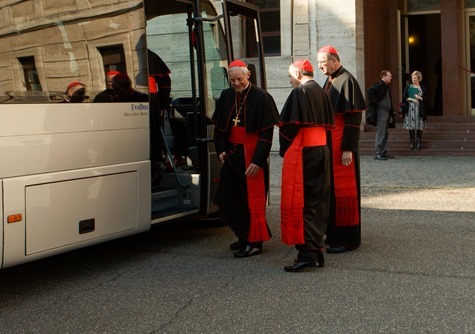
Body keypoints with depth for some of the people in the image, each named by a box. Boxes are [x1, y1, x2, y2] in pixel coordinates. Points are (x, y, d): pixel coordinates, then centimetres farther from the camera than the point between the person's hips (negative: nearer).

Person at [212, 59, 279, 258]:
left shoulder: (261, 97, -11)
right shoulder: (226, 96, 6)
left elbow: (267, 133, -13)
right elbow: (219, 127, 14)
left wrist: (257, 160, -18)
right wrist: (221, 150, 1)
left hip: (252, 153, -6)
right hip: (231, 154, 6)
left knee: (252, 197, -2)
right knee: (232, 197, 9)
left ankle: (255, 242, 6)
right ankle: (244, 236, 23)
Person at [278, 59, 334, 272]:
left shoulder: (299, 93, -12)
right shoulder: (321, 93, 11)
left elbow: (289, 126, -14)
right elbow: (328, 124, 14)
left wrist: (284, 151, -1)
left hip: (302, 153, -8)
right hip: (322, 149, 8)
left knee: (300, 203, -4)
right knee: (318, 201, 11)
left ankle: (307, 253, -6)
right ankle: (316, 250, 16)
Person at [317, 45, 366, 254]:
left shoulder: (347, 81, -13)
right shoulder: (330, 82, 13)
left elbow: (353, 118, -17)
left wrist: (348, 149, -20)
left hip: (342, 146, -9)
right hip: (329, 144, 9)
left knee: (343, 190, -3)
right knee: (331, 189, 13)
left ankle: (348, 239, 5)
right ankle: (334, 234, 23)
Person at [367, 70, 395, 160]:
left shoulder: (386, 87, 19)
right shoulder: (379, 86, -11)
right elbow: (370, 91, -28)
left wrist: (391, 112, 15)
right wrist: (374, 104, -23)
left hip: (387, 112, 10)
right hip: (381, 111, -10)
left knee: (386, 132, 13)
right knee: (380, 133, -10)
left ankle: (383, 152, 19)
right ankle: (378, 153, -8)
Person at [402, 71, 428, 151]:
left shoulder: (423, 88, 7)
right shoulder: (408, 87, 10)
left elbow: (427, 98, 5)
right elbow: (404, 97, 4)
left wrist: (420, 98, -11)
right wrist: (411, 99, -11)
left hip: (419, 109, -1)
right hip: (410, 108, 1)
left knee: (419, 126, -3)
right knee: (411, 126, -2)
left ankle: (419, 142, 3)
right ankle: (412, 143, 4)